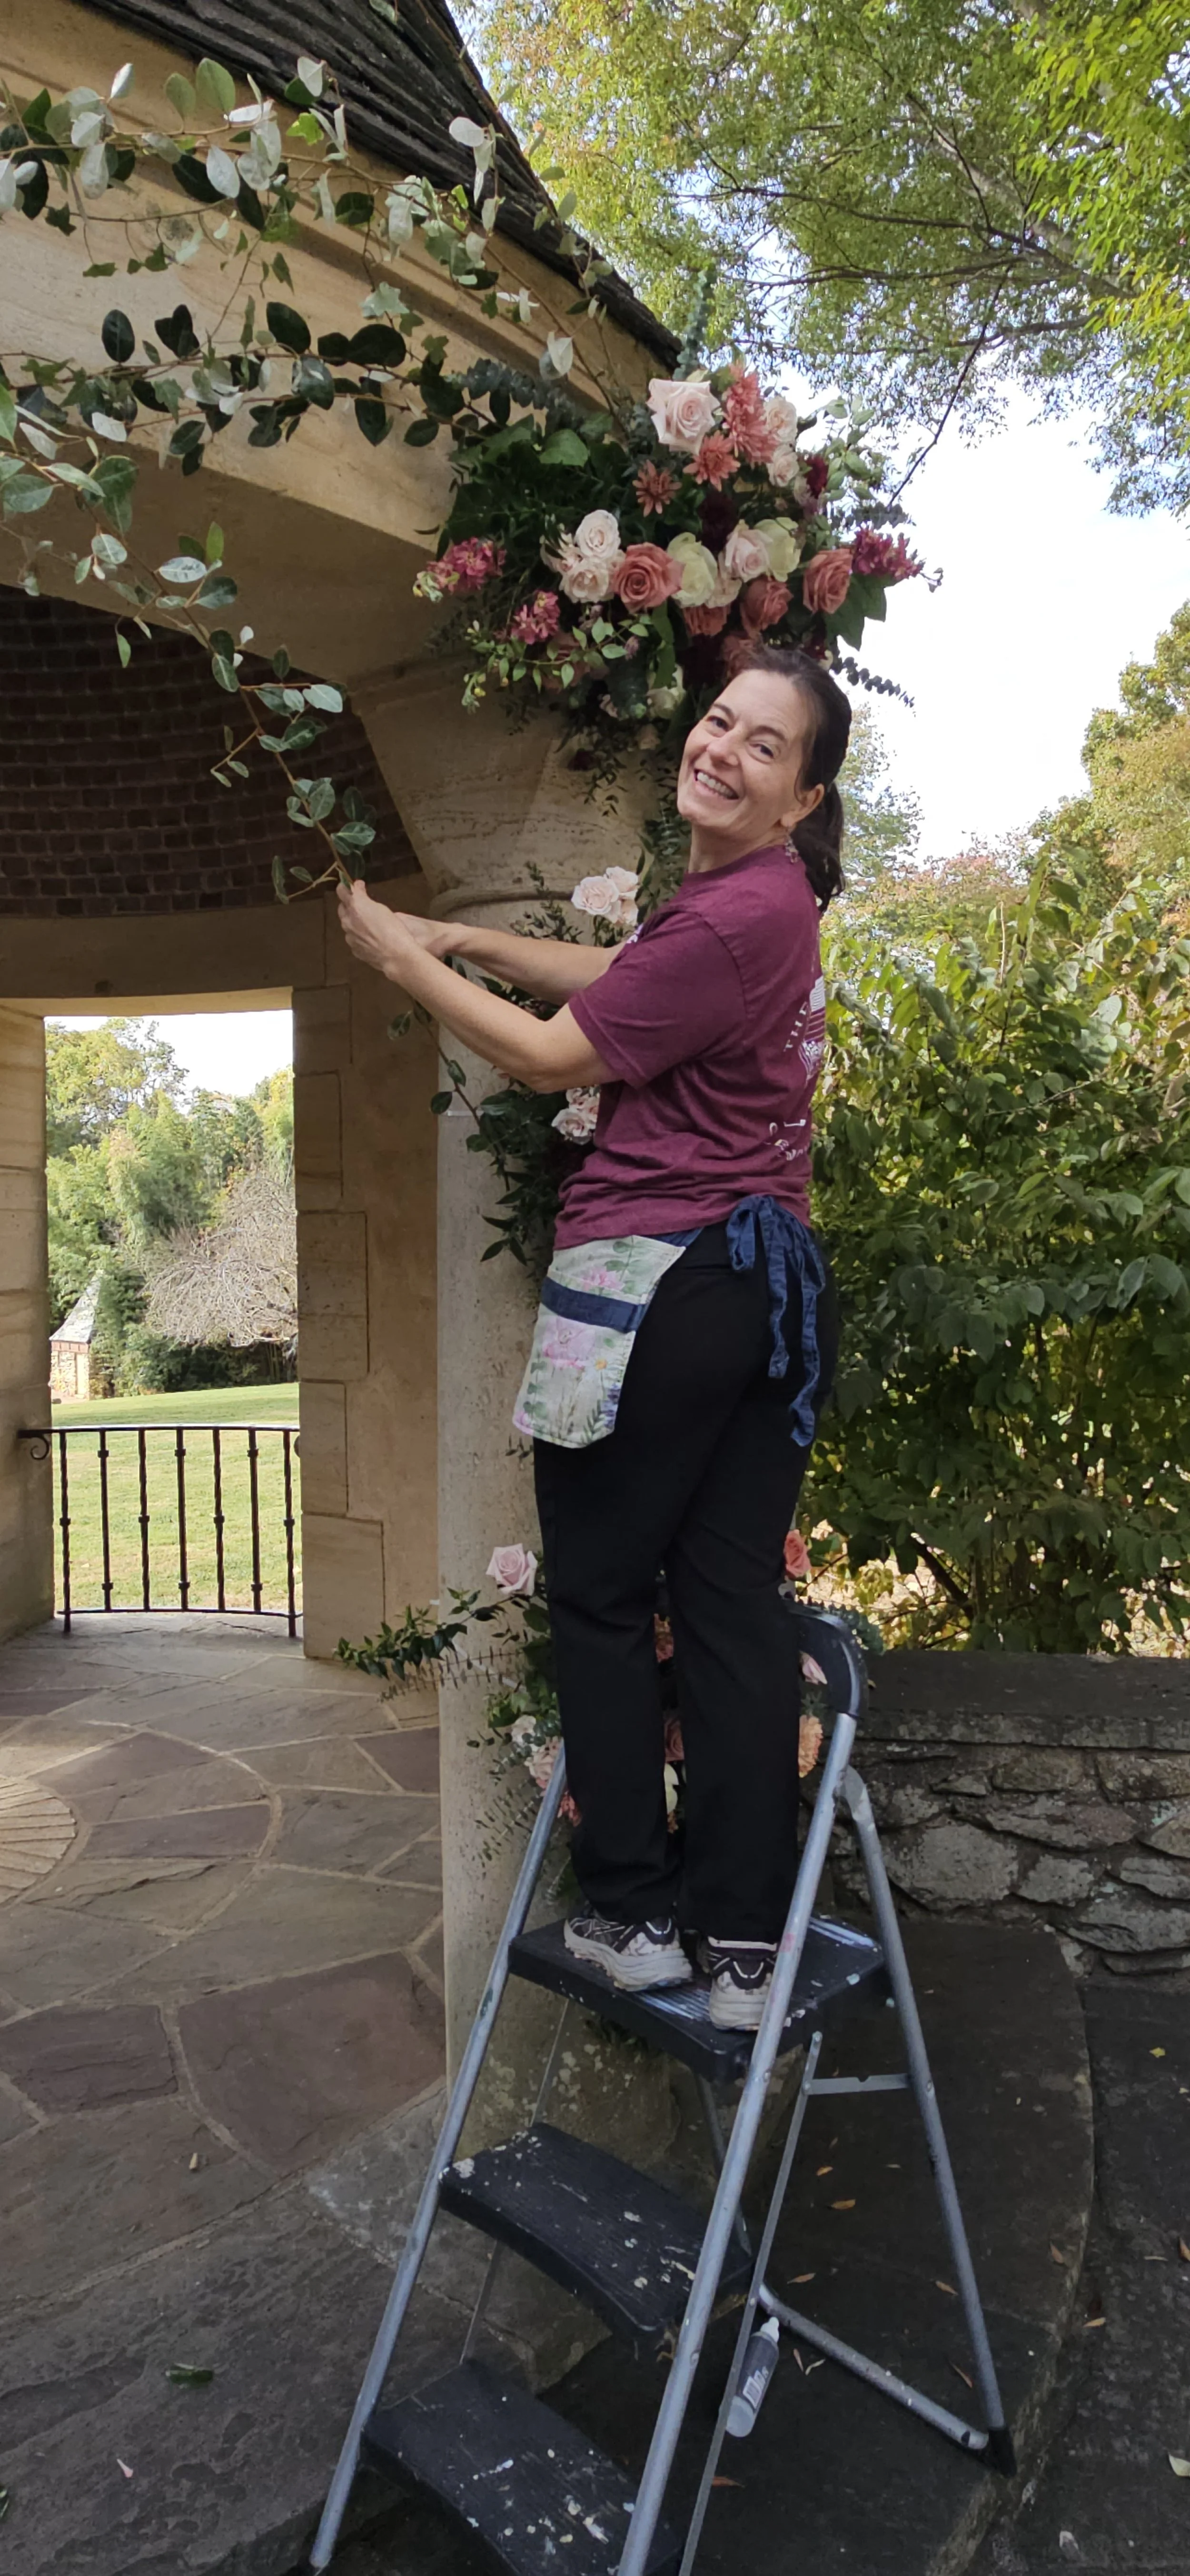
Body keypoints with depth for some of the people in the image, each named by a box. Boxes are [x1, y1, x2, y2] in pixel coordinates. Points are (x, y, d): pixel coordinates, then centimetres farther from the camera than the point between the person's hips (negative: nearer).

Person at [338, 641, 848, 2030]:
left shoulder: (734, 918, -17)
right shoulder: (770, 893, 13)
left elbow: (553, 1055, -10)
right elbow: (618, 977, 23)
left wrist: (404, 962, 2)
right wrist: (468, 939, 18)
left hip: (657, 1279, -9)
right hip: (769, 1274, 9)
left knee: (598, 1593, 7)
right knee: (734, 1603, 9)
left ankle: (633, 1910, 19)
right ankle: (746, 1939, 18)